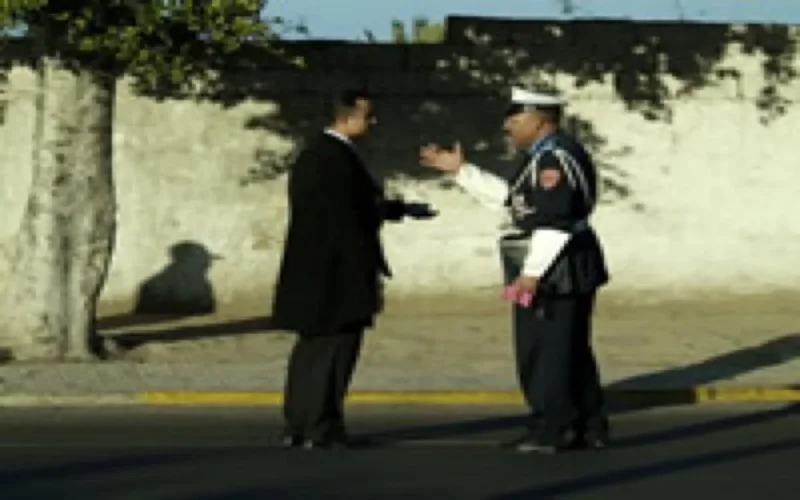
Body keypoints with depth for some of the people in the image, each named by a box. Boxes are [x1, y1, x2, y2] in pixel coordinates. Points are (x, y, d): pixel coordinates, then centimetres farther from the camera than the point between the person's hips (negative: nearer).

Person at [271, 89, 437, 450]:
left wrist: (400, 209, 21)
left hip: (309, 271, 10)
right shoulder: (340, 159, -18)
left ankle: (296, 427, 18)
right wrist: (372, 269, -15)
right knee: (336, 346, -3)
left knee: (312, 347, 14)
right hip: (339, 274, -10)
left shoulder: (311, 155, 13)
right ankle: (322, 428, -2)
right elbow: (349, 220, -20)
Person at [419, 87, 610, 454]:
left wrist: (532, 273, -25)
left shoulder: (554, 157, -18)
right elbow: (510, 197, 21)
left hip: (553, 275, -11)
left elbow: (554, 221, -24)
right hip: (564, 275, 11)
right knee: (571, 351, 14)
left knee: (544, 352, -4)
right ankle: (590, 428, 18)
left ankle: (549, 430, 0)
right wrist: (460, 170, 22)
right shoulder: (549, 154, 16)